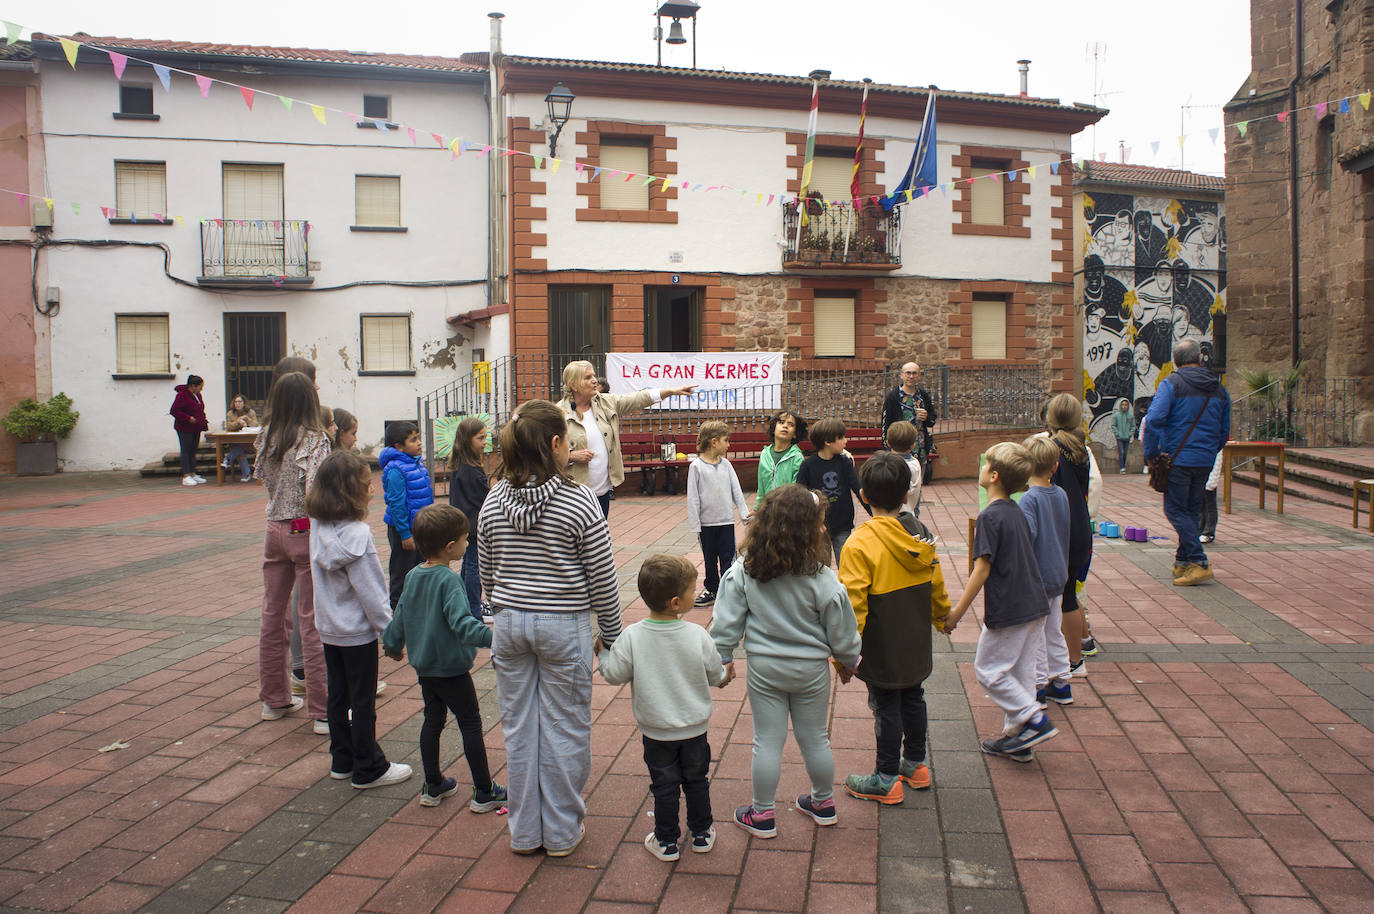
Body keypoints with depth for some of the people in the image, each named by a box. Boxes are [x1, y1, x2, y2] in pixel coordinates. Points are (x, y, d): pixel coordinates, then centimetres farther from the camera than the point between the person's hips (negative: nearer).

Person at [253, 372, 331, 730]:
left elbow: (260, 475, 13)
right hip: (305, 532, -6)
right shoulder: (314, 439, -15)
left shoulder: (266, 438, 4)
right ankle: (322, 711, 4)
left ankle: (274, 699, 30)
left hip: (275, 529, 7)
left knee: (273, 616, 16)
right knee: (313, 623, -2)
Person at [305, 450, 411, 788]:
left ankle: (342, 760, 30)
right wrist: (391, 632, -13)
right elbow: (369, 590, -21)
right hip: (357, 630, -8)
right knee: (363, 702, 4)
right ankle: (369, 769, 15)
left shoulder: (318, 527, 0)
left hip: (328, 627, 8)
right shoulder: (357, 534, -23)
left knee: (338, 695, 17)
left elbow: (321, 577, 8)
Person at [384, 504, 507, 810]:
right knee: (471, 725, 4)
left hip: (424, 667, 8)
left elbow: (399, 617, 13)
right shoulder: (449, 581, -22)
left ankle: (432, 786, 29)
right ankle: (484, 792, 12)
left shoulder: (413, 576, 2)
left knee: (432, 720, 19)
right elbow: (461, 622, -33)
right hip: (452, 668, -8)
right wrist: (491, 636, -42)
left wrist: (393, 646, 28)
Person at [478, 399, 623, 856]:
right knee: (564, 728, 9)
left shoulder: (493, 501, -1)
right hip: (563, 626, -4)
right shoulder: (578, 501, -14)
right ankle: (561, 831, 22)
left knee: (519, 727, 14)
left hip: (509, 623, 4)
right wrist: (611, 634, 3)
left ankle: (524, 831, 27)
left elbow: (487, 573, 8)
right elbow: (601, 579, -9)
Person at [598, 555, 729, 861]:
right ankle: (702, 833, 35)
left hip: (655, 731, 0)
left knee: (664, 785, 16)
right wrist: (725, 675, 18)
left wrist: (603, 652, 7)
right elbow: (715, 675, -6)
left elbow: (614, 674, -13)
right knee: (696, 781, 20)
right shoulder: (697, 636, -19)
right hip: (695, 727, 0)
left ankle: (666, 841, 27)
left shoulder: (631, 636, -21)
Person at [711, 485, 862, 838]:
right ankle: (823, 803, 37)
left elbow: (727, 618, -6)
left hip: (764, 667, 1)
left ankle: (762, 815, 24)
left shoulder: (743, 571, -13)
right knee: (814, 738, 17)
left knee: (767, 740, 12)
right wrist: (848, 660, 10)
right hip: (811, 668, 0)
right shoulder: (821, 578, -18)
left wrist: (723, 656, 7)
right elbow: (841, 627, -7)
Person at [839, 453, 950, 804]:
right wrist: (943, 618, 26)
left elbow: (853, 602, -23)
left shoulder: (861, 544, -23)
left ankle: (887, 779, 18)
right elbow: (937, 587, 9)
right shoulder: (920, 536, -4)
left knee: (886, 707, 6)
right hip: (916, 643, 6)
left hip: (882, 647, -6)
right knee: (912, 698, 21)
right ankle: (916, 764, 36)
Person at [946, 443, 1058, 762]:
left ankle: (1034, 719, 0)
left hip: (1008, 610, -9)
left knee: (989, 669, 5)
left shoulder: (990, 516, -16)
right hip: (1034, 605, 9)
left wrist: (957, 612, -14)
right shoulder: (1017, 512, 10)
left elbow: (982, 570, -19)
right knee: (1020, 671, 14)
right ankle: (1017, 738, 21)